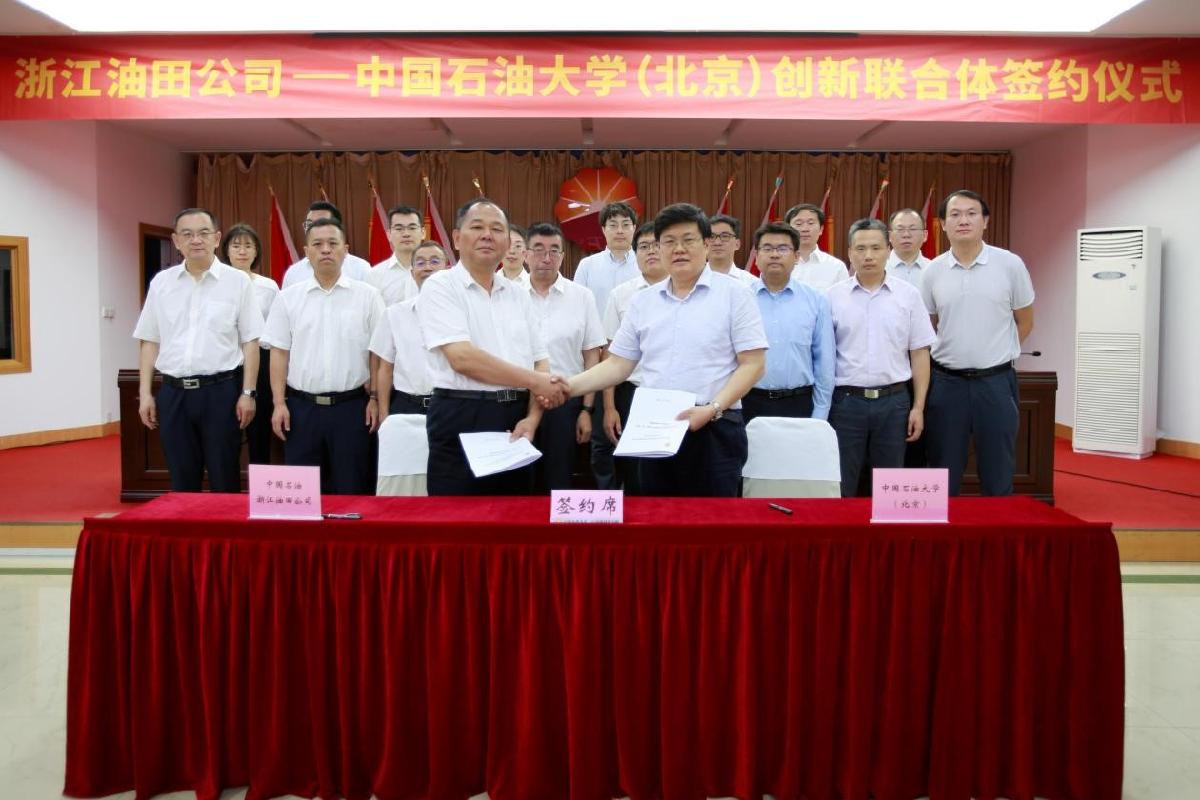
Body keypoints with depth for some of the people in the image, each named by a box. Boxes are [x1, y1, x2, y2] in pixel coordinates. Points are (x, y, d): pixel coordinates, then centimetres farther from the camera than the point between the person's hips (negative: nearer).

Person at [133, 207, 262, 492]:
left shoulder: (237, 281, -1)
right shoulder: (161, 282, 7)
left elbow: (250, 342, -2)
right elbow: (149, 341, 10)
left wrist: (247, 393, -7)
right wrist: (145, 393, 5)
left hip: (221, 390, -3)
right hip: (173, 392, 3)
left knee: (224, 480, 5)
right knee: (181, 482, 11)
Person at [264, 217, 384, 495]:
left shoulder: (368, 296, 1)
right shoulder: (288, 297, 5)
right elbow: (279, 353, 5)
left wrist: (376, 398, -4)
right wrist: (279, 403, 0)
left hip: (352, 406, -1)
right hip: (302, 407, 2)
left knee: (352, 490, 6)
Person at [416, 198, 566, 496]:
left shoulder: (518, 294, 13)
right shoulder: (440, 287, -5)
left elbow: (540, 362, 11)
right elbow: (462, 358, -17)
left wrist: (532, 418, -6)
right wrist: (534, 381, -11)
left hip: (516, 420, 6)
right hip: (461, 421, -5)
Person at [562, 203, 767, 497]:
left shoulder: (733, 294, -2)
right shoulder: (642, 301, 11)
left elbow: (752, 365, -6)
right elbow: (618, 365, 10)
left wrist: (713, 408, -19)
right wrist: (571, 385, -5)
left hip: (714, 431, -4)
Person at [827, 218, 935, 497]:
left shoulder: (908, 295, 3)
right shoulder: (834, 296, 1)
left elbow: (919, 354, 4)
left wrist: (918, 407, 0)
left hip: (893, 401, 1)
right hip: (846, 401, -1)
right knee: (840, 486, 6)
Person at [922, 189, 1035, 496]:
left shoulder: (1010, 264, -3)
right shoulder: (933, 270, 2)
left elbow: (1025, 322, 8)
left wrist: (995, 354, 9)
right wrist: (955, 354, 9)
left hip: (996, 381, -1)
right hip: (946, 381, 1)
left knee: (997, 475, 7)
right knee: (943, 474, 9)